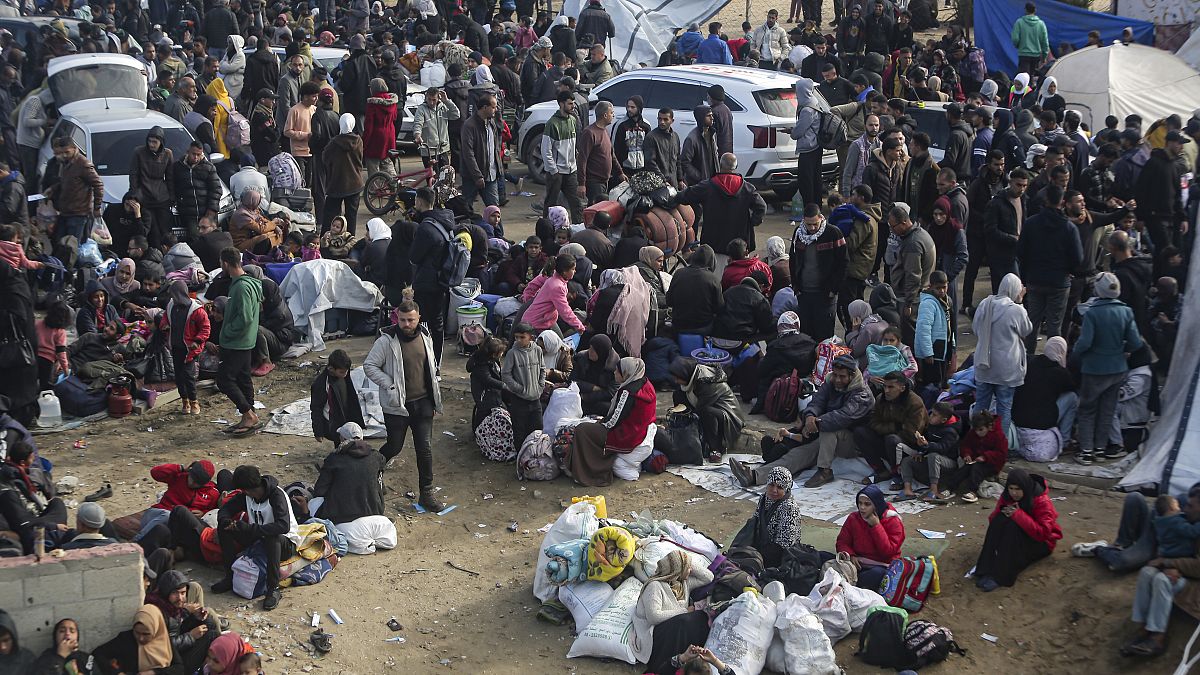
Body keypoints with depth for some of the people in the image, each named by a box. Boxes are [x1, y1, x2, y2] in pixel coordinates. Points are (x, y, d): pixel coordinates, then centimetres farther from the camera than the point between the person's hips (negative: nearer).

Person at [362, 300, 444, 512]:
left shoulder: (425, 337, 4)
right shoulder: (387, 341, -13)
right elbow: (369, 366, -8)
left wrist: (434, 398, 15)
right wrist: (389, 385, -18)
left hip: (423, 403, 4)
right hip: (397, 405, -4)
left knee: (425, 448, 2)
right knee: (395, 447, 7)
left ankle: (426, 493, 12)